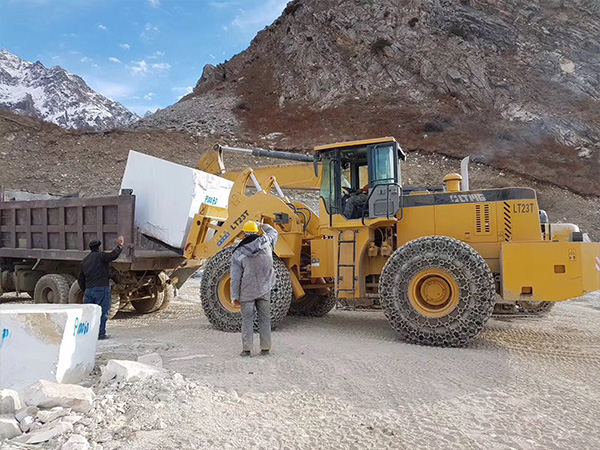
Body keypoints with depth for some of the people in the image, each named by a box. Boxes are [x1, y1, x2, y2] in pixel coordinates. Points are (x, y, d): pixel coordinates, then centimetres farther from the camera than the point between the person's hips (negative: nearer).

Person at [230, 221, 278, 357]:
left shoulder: (238, 253, -7)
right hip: (264, 290, 2)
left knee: (247, 319, 7)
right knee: (264, 319, 10)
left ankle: (246, 349, 9)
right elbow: (274, 232, 21)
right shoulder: (266, 242, -4)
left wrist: (234, 296, 0)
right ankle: (265, 348, 15)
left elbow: (235, 277, -6)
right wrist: (262, 225, 33)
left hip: (247, 292, -2)